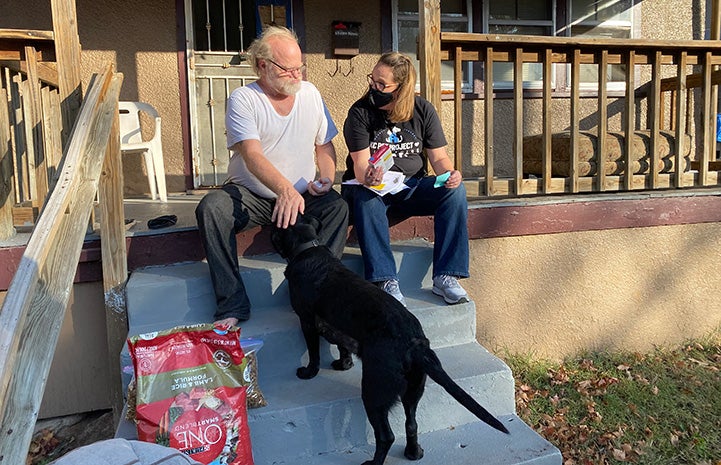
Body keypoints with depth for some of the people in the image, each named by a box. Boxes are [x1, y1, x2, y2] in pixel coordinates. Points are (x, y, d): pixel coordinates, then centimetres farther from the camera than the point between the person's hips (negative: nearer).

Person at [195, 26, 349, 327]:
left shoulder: (310, 93, 7)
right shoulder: (242, 99, -8)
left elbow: (325, 145, 14)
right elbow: (251, 154, -23)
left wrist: (326, 179, -7)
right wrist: (284, 189, -41)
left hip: (301, 197, 3)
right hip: (250, 197, -2)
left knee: (338, 206, -27)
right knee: (210, 208, -30)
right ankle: (232, 306, -28)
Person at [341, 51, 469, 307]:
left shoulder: (423, 110, 1)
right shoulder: (360, 113, -6)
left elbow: (439, 156, 1)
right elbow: (360, 163, -15)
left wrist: (450, 174, -22)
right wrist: (367, 177, -40)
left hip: (411, 186, 3)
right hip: (370, 186, -2)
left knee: (455, 190, -23)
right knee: (365, 197, -37)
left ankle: (445, 277, -25)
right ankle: (386, 281, -39)